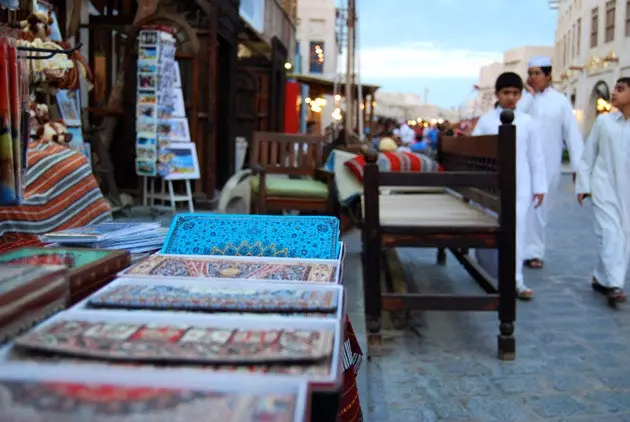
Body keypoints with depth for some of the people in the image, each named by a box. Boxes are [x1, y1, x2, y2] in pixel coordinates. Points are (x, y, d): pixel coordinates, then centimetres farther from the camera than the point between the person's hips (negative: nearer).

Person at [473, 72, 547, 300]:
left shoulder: (527, 122, 4)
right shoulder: (485, 120, 1)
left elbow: (536, 156, 6)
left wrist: (539, 186, 4)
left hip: (520, 186, 0)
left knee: (517, 230, -5)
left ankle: (515, 280, -1)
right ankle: (487, 273, 25)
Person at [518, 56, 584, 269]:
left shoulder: (560, 101, 2)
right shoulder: (523, 98, 5)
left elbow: (572, 133, 1)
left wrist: (578, 166, -3)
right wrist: (530, 94, -10)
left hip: (548, 165, 0)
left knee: (540, 208, 7)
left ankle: (533, 251, 18)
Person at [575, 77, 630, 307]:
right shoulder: (603, 121, 2)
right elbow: (589, 154, 6)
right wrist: (582, 184, 4)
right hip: (604, 185, -2)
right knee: (610, 232, -11)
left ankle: (601, 278, 21)